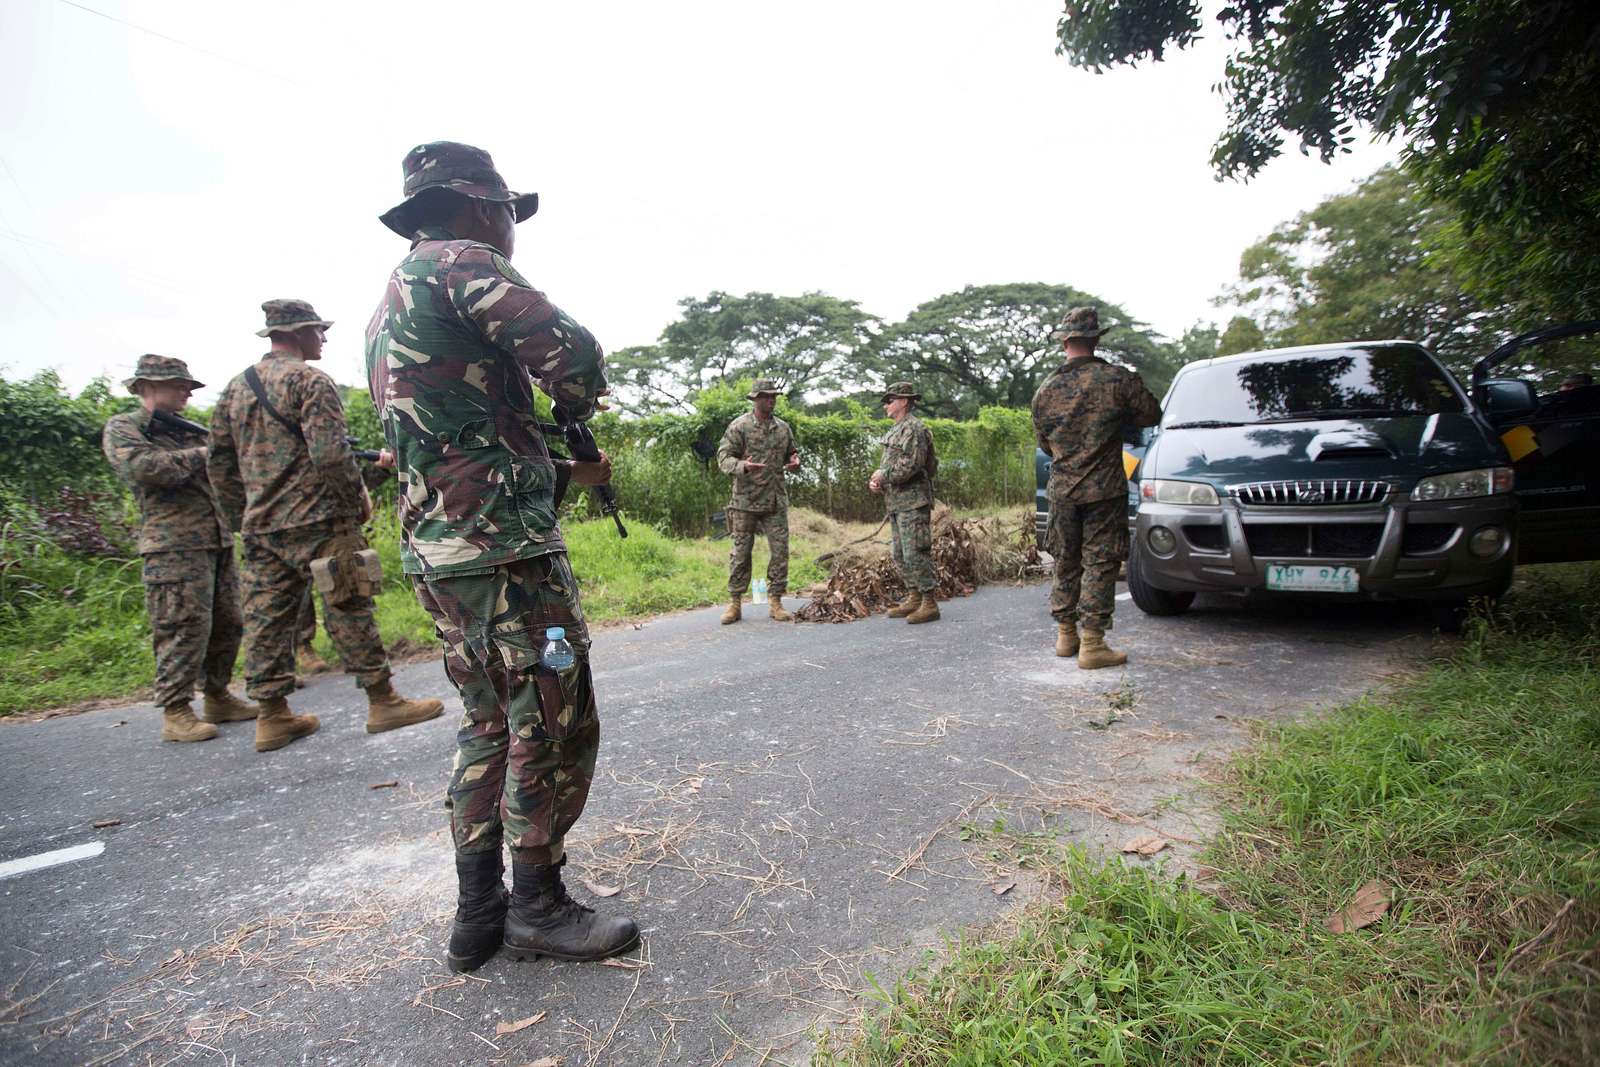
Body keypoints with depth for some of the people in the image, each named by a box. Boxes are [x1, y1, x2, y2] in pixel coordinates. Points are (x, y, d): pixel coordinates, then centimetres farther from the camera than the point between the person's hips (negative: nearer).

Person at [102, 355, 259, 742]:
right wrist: (201, 455, -8)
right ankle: (175, 712, 0)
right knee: (184, 628, -8)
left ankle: (217, 698, 21)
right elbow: (145, 468, -19)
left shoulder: (189, 429, 21)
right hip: (174, 548, -7)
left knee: (228, 625, 9)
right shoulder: (122, 428, 0)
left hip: (219, 542, 7)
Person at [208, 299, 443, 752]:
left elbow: (220, 464, 17)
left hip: (261, 527, 8)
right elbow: (330, 453, -19)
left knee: (267, 618, 9)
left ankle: (272, 716, 15)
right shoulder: (310, 380, -8)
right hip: (316, 522, -7)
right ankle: (383, 701, 6)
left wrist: (244, 518, 22)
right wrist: (360, 499, -6)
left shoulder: (235, 387, 16)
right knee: (349, 610, -1)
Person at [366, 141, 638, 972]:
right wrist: (577, 404, 5)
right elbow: (571, 352, -18)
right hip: (506, 550, -10)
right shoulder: (460, 264, -6)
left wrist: (567, 470, 22)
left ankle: (478, 912, 26)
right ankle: (538, 905, 17)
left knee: (489, 728, 17)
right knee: (554, 730, 2)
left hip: (435, 552, 10)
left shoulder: (385, 313, 23)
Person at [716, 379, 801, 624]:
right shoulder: (739, 426, -4)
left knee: (780, 550, 1)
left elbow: (792, 452, 23)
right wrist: (742, 466, -28)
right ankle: (734, 603, 13)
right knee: (741, 552, 3)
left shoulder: (783, 427, 11)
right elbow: (723, 458, -8)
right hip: (745, 501, -4)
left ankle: (775, 602, 10)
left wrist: (795, 461, -1)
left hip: (776, 501, 4)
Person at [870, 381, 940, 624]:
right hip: (895, 503, 10)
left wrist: (883, 476, -11)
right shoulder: (895, 430, 20)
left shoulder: (914, 429, -11)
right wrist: (875, 480, 5)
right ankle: (914, 598, 22)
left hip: (913, 502, -10)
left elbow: (910, 465, -21)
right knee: (901, 556, 13)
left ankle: (930, 604, -3)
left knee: (916, 554, -9)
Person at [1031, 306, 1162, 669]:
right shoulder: (1119, 380, -9)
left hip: (1061, 490, 3)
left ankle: (1065, 634, 23)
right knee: (1099, 563, 1)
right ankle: (1091, 643, 1)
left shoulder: (1045, 391, 1)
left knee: (1066, 561, 15)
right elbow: (1152, 415, 4)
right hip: (1104, 489, -3)